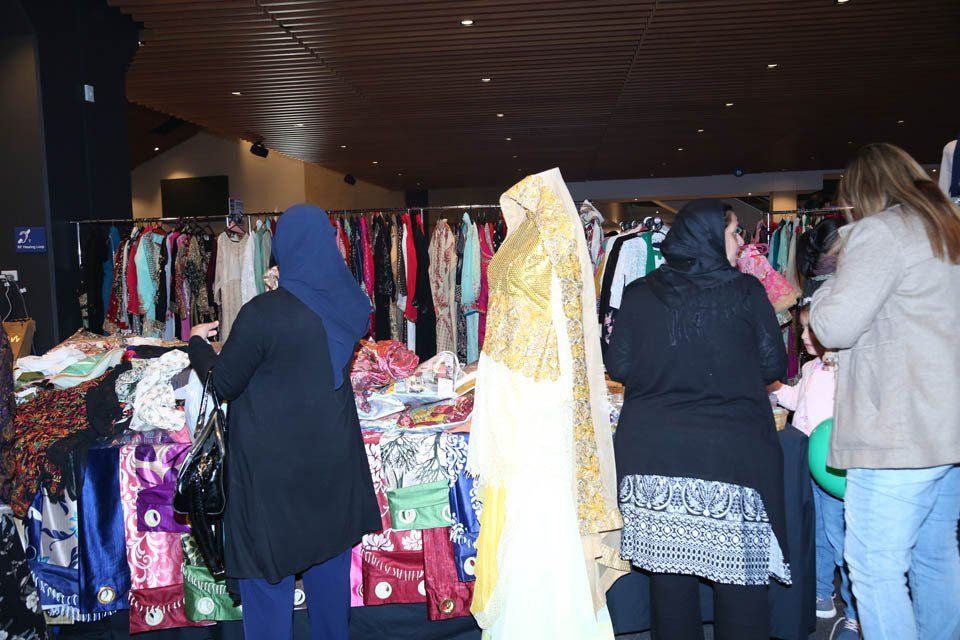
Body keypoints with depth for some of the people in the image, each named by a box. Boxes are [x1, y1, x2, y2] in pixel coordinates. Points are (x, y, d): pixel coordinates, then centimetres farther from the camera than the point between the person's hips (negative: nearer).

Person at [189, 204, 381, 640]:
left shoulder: (263, 313, -22)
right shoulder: (348, 304, -5)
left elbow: (221, 385, -11)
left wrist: (198, 343, 7)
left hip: (272, 463, -5)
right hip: (333, 457, 6)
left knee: (268, 567, 11)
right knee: (330, 556, 21)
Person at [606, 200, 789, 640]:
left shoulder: (639, 293, 4)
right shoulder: (745, 290, -1)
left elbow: (618, 367, 7)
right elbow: (773, 366, 3)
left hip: (652, 455, 3)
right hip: (732, 453, -2)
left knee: (668, 573, 11)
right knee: (740, 579, 9)